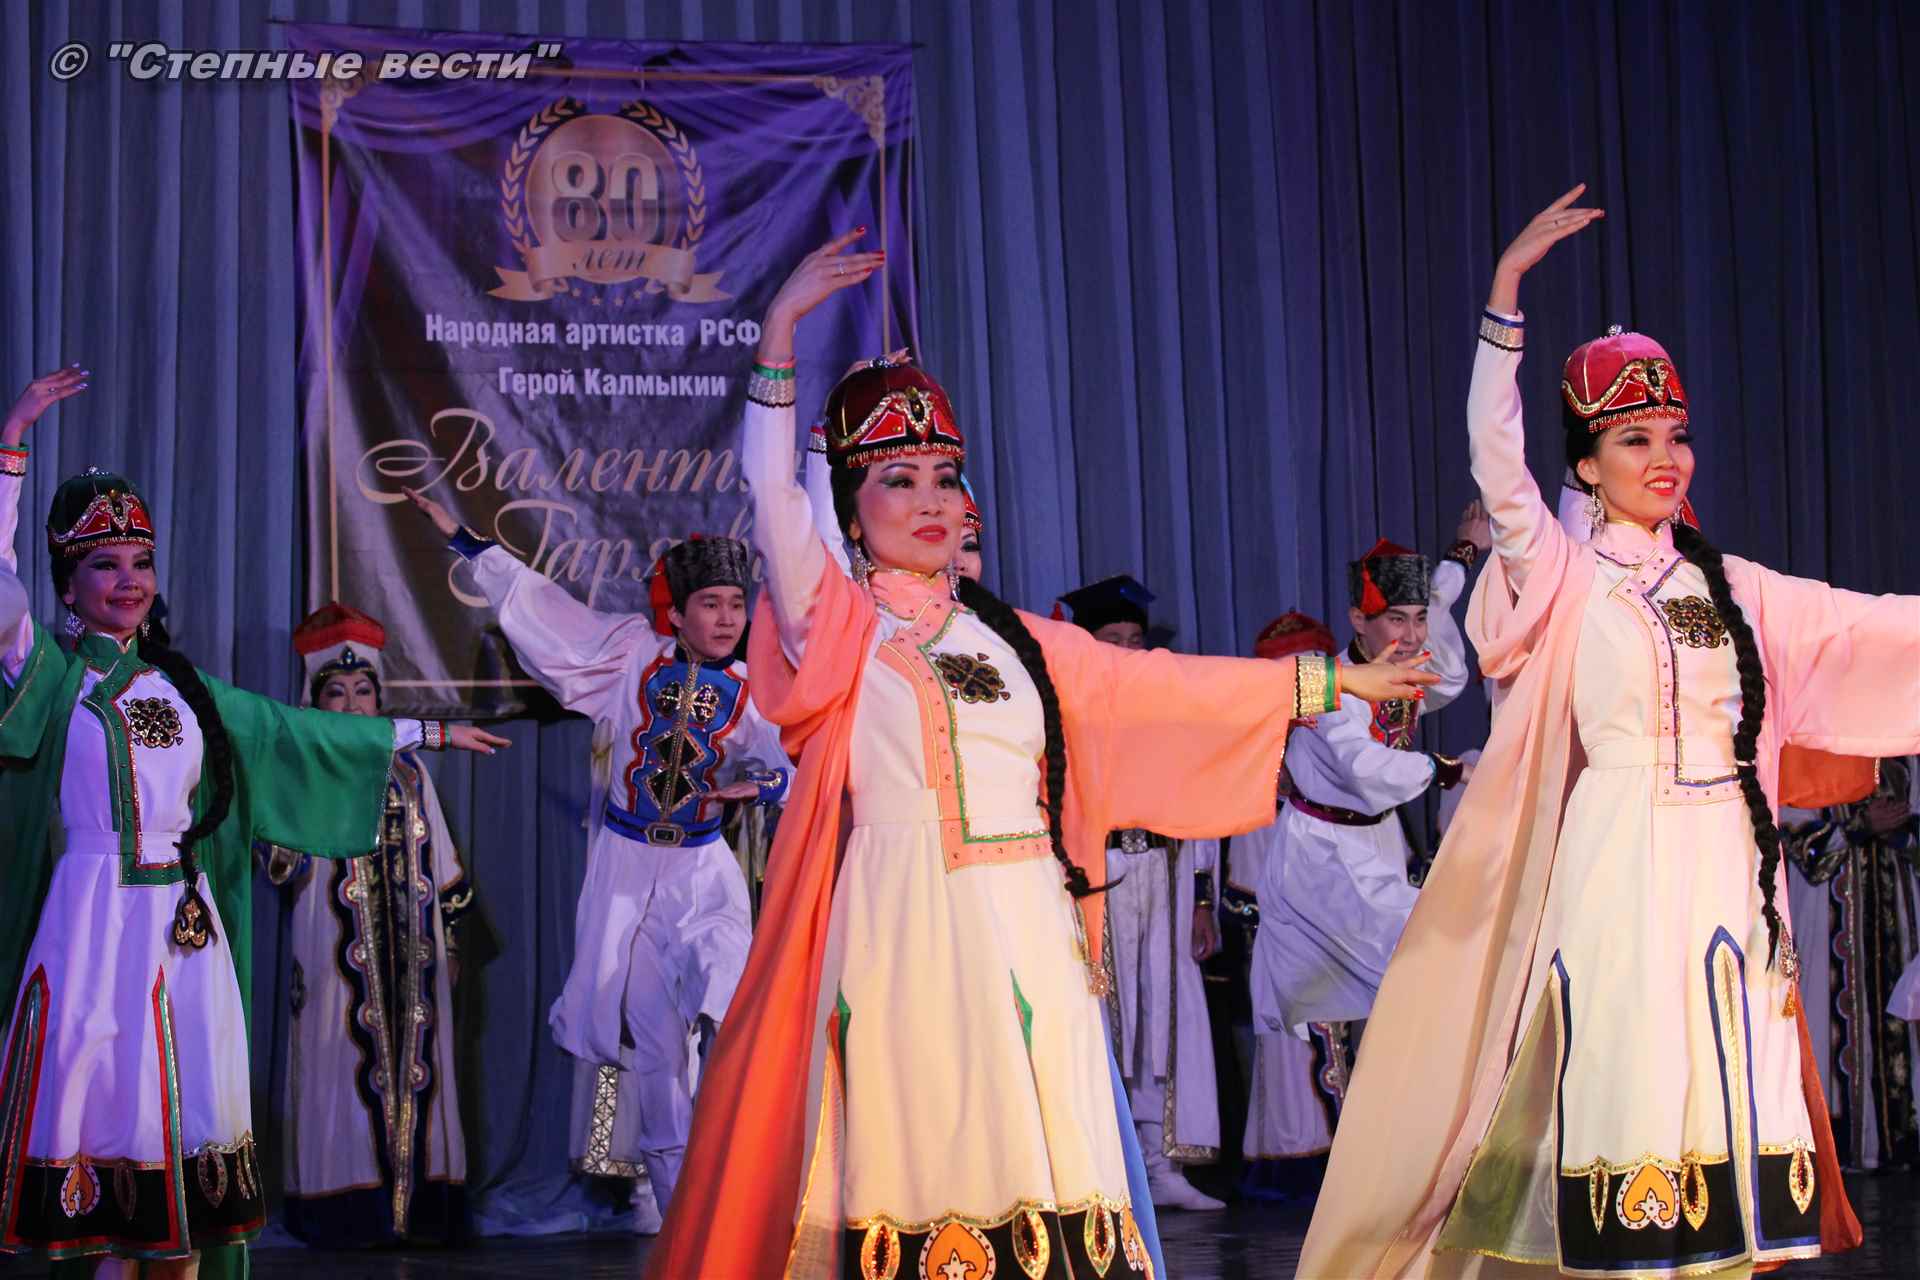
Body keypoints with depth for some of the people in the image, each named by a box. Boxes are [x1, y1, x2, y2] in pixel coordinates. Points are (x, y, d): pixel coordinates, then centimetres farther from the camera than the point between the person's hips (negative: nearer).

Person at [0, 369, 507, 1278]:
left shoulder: (179, 685, 15)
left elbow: (293, 729, 23)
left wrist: (422, 734, 28)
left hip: (186, 921, 5)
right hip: (93, 917, -5)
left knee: (187, 1111, 5)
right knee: (106, 1106, -5)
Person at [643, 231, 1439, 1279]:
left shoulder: (1015, 641, 17)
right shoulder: (838, 629, 6)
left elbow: (1159, 681, 20)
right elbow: (774, 505, -7)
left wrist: (1331, 681, 22)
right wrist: (778, 338, -16)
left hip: (1030, 935, 4)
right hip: (906, 933, -3)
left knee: (1047, 1164, -2)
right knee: (920, 1160, -7)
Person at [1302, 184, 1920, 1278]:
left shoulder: (1733, 589, 12)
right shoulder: (1566, 579, 0)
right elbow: (1496, 466, -13)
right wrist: (1506, 296, -20)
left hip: (1729, 863, 4)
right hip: (1620, 860, -4)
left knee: (1729, 1093, 2)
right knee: (1632, 1090, -6)